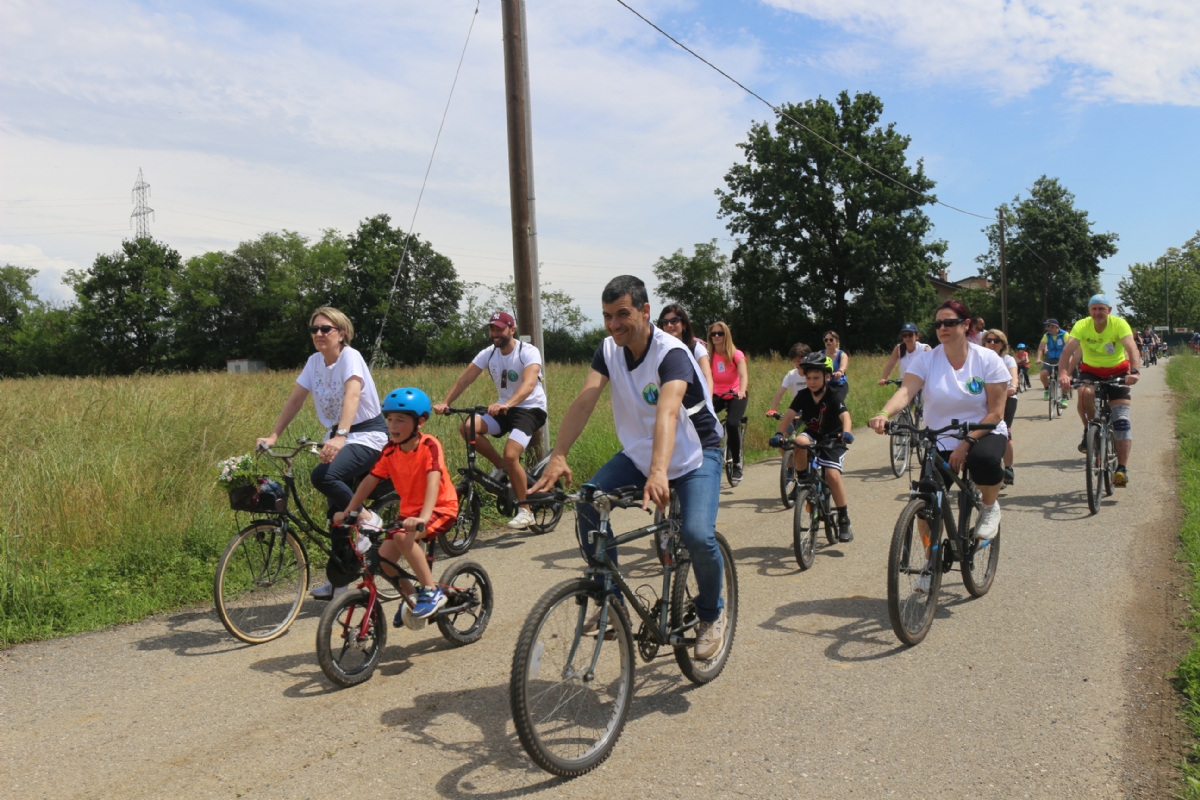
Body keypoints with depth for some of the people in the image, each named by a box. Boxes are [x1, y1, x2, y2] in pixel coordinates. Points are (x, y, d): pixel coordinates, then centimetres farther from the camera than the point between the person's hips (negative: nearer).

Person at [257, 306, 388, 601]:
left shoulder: (350, 357, -17)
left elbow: (352, 395, -33)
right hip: (337, 437, 7)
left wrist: (340, 437, -47)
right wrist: (272, 437, -6)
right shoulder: (314, 362, 4)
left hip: (367, 435, -7)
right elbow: (295, 400, 5)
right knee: (337, 512, 6)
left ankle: (368, 517, -9)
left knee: (323, 476, -32)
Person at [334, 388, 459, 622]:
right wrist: (348, 512, -10)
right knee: (382, 558, -8)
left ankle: (432, 591, -19)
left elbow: (433, 480, -32)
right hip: (409, 511, 6)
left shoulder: (429, 445, -20)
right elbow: (370, 480, -2)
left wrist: (423, 517, -45)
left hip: (441, 507, -6)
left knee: (403, 537, -32)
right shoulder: (390, 450, -3)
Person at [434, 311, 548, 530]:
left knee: (511, 455, -25)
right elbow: (464, 380, -8)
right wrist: (445, 402, -25)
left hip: (530, 409, -6)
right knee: (467, 427, -20)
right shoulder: (488, 354, -1)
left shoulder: (528, 352, -17)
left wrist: (507, 404, -51)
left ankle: (525, 510, -7)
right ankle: (501, 467, 1)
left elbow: (529, 383, -34)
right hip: (504, 409, 6)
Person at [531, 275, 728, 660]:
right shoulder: (609, 349, -8)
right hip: (638, 453, 5)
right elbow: (584, 401, -19)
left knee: (697, 535, -25)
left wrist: (658, 472, -58)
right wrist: (558, 457, -34)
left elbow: (667, 412, -43)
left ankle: (711, 614, 7)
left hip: (695, 455, -5)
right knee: (587, 505, -18)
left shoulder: (672, 353, -26)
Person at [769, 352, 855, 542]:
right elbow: (789, 414, -21)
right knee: (799, 441, -34)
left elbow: (845, 416, -33)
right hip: (812, 435, 2)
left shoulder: (833, 396, -17)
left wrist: (846, 433, -54)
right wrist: (778, 434, -38)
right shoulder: (802, 395, -10)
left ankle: (844, 519, -6)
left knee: (832, 475, -23)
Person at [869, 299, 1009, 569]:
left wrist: (966, 443, -23)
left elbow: (995, 413, -11)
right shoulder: (927, 359, -6)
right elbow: (905, 391, -23)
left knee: (983, 459, -38)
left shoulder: (987, 360, -8)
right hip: (940, 443, 2)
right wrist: (884, 414, -45)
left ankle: (990, 506, -3)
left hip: (984, 435, -2)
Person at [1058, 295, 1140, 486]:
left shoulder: (1119, 324, -18)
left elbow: (1131, 348, -32)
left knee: (1121, 421, -10)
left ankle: (1122, 469, -9)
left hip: (1117, 372, 0)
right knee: (1085, 393, -36)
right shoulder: (1082, 325, -16)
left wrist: (1133, 371, -50)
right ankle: (1089, 431, -9)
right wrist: (1063, 373, -46)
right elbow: (1068, 350, -28)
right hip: (1091, 371, 1)